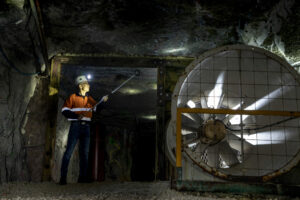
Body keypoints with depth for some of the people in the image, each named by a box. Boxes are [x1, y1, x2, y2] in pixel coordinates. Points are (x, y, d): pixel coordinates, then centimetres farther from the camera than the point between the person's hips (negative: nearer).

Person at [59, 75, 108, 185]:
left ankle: (82, 177, 13)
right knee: (69, 151, -7)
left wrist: (103, 101, -14)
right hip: (75, 126, -5)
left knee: (84, 152, 6)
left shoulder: (89, 99, 15)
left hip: (86, 127, 5)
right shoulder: (73, 97, 0)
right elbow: (64, 111, -3)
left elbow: (97, 108, 4)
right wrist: (77, 116, -15)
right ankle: (63, 177, -4)